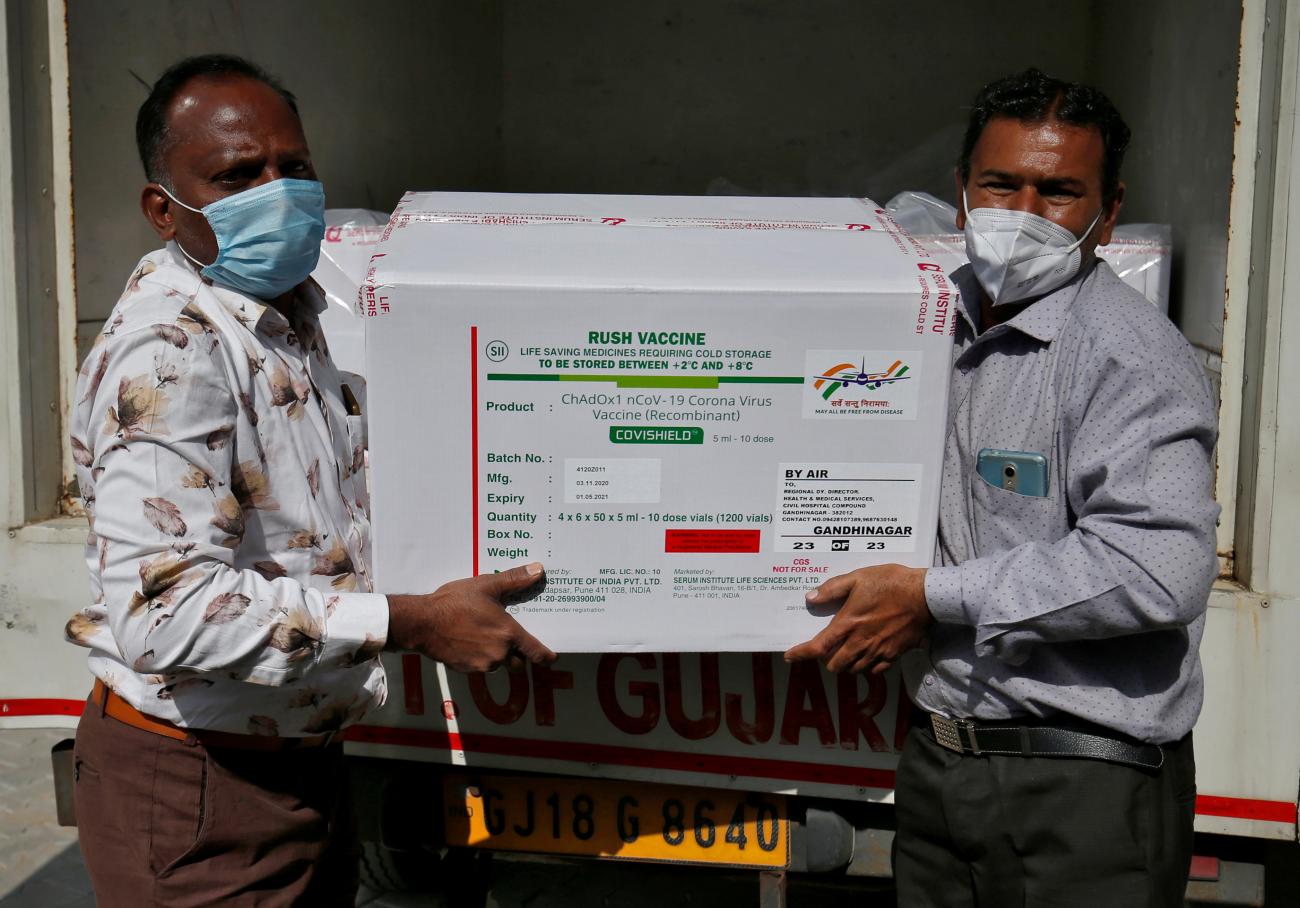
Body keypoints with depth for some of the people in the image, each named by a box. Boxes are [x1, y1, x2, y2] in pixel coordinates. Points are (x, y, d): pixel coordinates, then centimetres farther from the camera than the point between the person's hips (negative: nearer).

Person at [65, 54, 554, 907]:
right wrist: (415, 622, -27)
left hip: (302, 762, 9)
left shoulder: (291, 310, 9)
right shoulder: (166, 354, -22)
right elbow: (167, 611, -31)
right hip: (196, 792, -9)